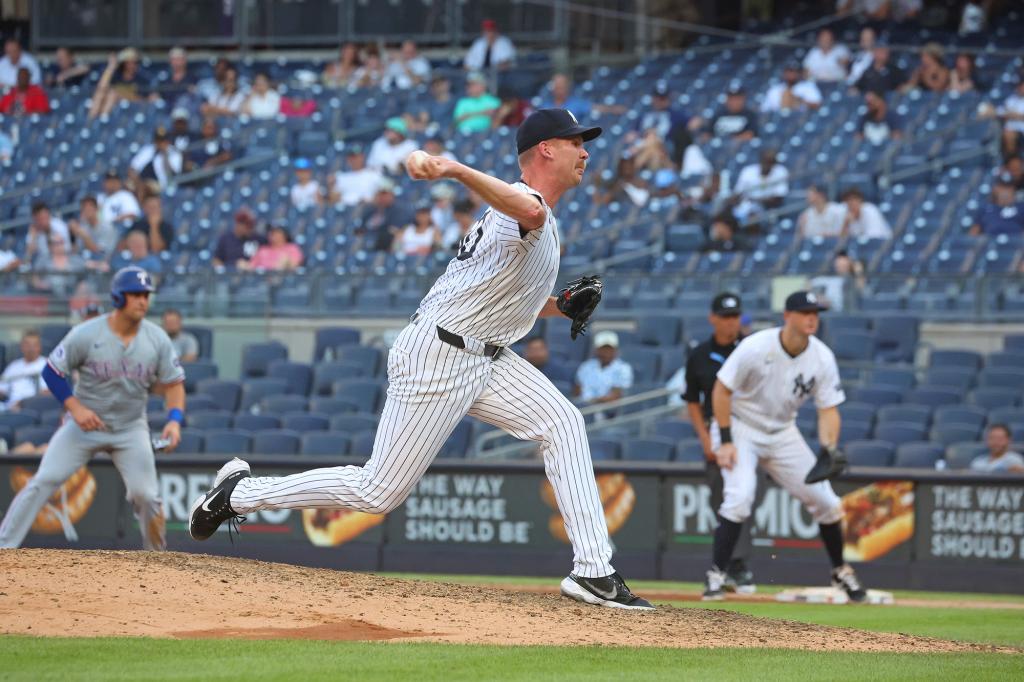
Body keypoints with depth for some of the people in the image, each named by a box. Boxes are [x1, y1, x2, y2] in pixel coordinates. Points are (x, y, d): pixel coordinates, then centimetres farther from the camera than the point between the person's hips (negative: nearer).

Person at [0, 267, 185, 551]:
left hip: (131, 429, 2)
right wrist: (75, 407, -20)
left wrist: (174, 420, -18)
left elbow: (173, 384, -1)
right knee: (43, 481, -12)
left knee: (146, 495, -7)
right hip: (85, 423, -2)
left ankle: (156, 556, 17)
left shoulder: (157, 339, -8)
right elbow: (52, 371, -8)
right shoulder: (86, 335, -16)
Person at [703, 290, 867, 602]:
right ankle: (716, 576, -16)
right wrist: (725, 442, -20)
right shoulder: (756, 348, -24)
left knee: (827, 502, 2)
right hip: (742, 428, -4)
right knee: (739, 498, -26)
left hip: (783, 433, 5)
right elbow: (721, 390, -16)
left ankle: (841, 571, 24)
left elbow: (828, 410, -8)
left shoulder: (822, 358, -12)